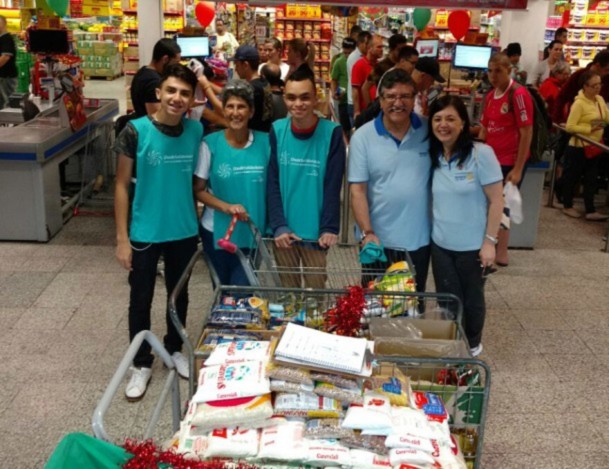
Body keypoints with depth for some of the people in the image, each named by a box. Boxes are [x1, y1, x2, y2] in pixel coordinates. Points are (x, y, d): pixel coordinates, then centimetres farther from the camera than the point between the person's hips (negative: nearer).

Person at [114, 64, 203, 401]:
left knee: (179, 295, 19)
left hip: (184, 231, 3)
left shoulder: (196, 130, -5)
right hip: (144, 233, -3)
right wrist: (122, 238, -11)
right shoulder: (136, 131, -14)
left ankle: (174, 348, 42)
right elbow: (122, 185, -9)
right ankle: (141, 364, 29)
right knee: (141, 300, 10)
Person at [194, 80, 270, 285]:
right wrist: (226, 207, -19)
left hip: (253, 232, 0)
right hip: (216, 231, 0)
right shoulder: (210, 144, -8)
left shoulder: (265, 142, -4)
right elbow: (198, 190, -4)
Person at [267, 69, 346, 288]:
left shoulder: (332, 133, -6)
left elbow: (333, 186, -7)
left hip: (315, 232, -2)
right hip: (283, 231, 2)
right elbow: (272, 183, -2)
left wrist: (329, 228, -16)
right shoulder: (277, 130, 0)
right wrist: (279, 226, -13)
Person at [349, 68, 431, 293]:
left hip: (419, 239, 1)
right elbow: (357, 189, -10)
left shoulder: (429, 131, -3)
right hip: (378, 239, -1)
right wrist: (367, 232, -17)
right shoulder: (362, 137, -8)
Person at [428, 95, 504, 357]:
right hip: (440, 244, 4)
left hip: (472, 246, -4)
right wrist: (431, 232, 2)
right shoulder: (432, 156, -1)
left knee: (471, 298, 15)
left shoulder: (481, 153, -16)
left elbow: (496, 201, -13)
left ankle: (472, 346, 38)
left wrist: (489, 241, -14)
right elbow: (435, 200, 7)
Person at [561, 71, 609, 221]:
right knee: (572, 177, 8)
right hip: (578, 148, -7)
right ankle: (567, 206, 24)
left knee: (591, 180, 8)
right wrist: (590, 128, -25)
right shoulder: (579, 103, -17)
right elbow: (570, 127, -23)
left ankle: (590, 211, 12)